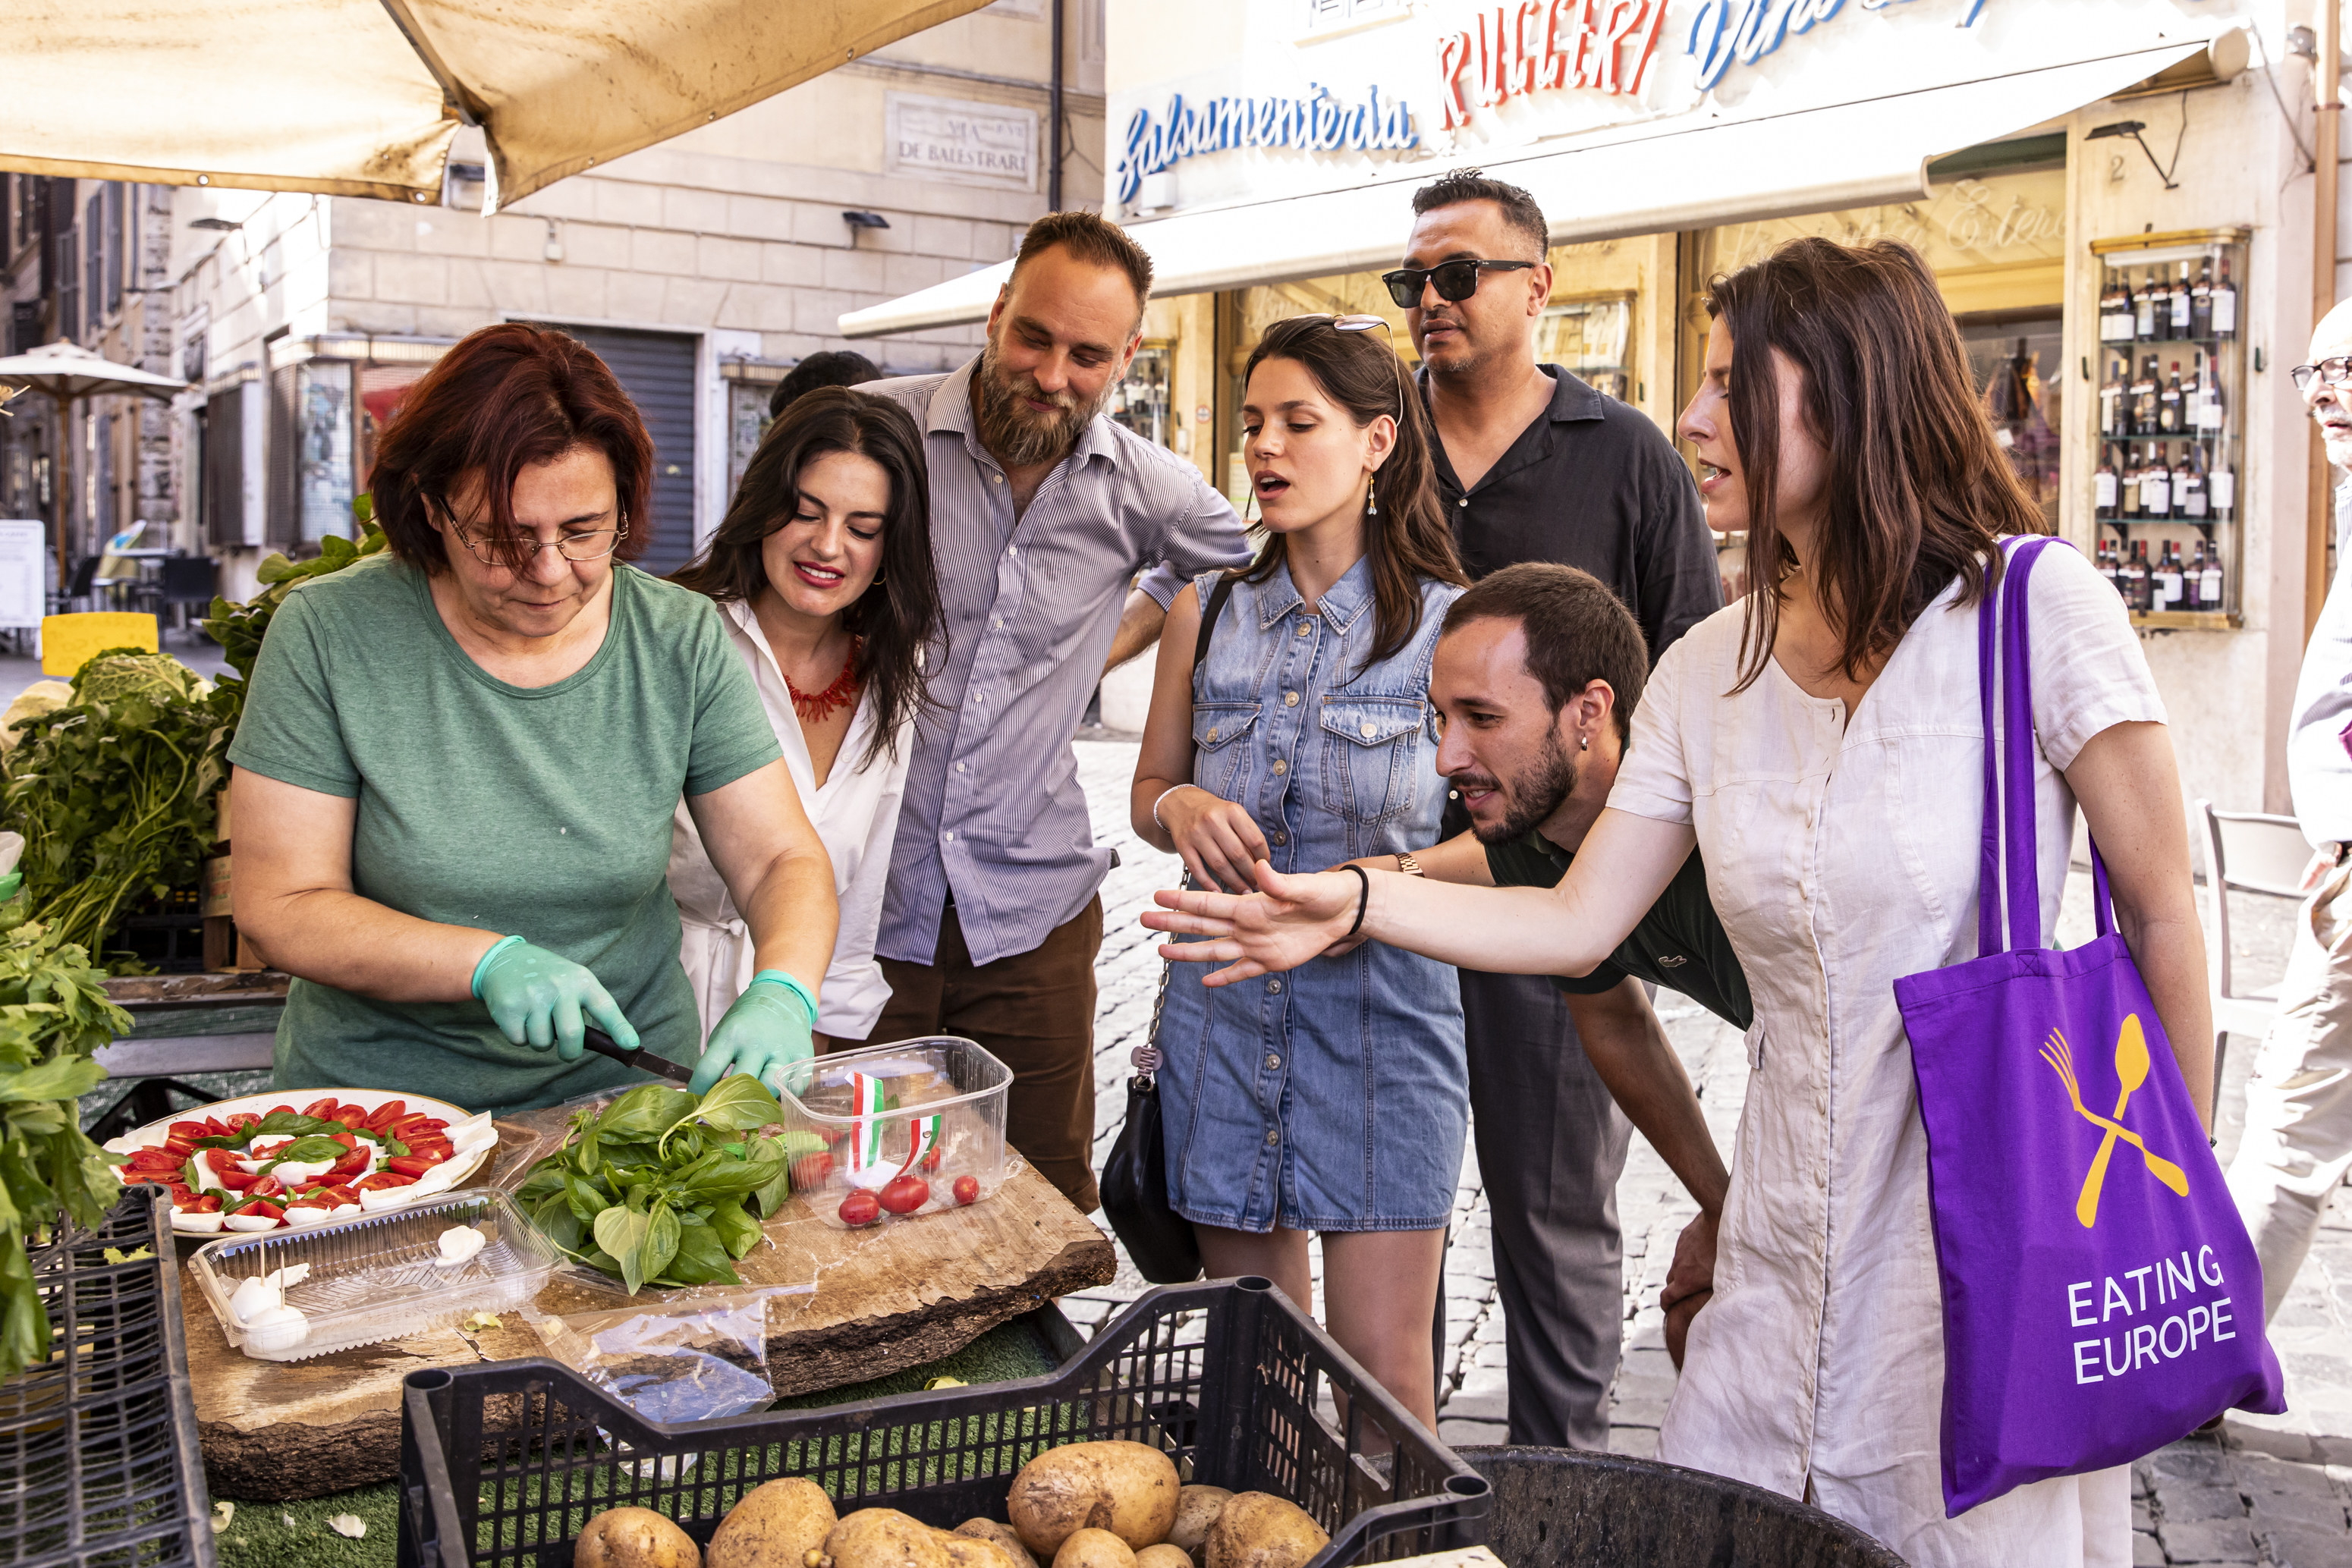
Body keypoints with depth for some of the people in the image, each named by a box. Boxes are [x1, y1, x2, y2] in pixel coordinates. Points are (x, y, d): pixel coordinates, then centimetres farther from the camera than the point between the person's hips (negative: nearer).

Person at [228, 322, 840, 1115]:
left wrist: (784, 992, -22)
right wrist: (490, 963, -21)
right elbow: (279, 905, -7)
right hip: (379, 1092, -2)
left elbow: (784, 862, -1)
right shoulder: (328, 635, -8)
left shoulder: (683, 642, -3)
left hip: (627, 1093, 2)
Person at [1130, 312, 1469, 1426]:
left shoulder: (1447, 620, -3)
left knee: (1384, 1369, -2)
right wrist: (1179, 810, -6)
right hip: (1222, 1004, 4)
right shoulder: (1207, 610, 8)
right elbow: (1147, 787, 17)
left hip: (1381, 1005, -3)